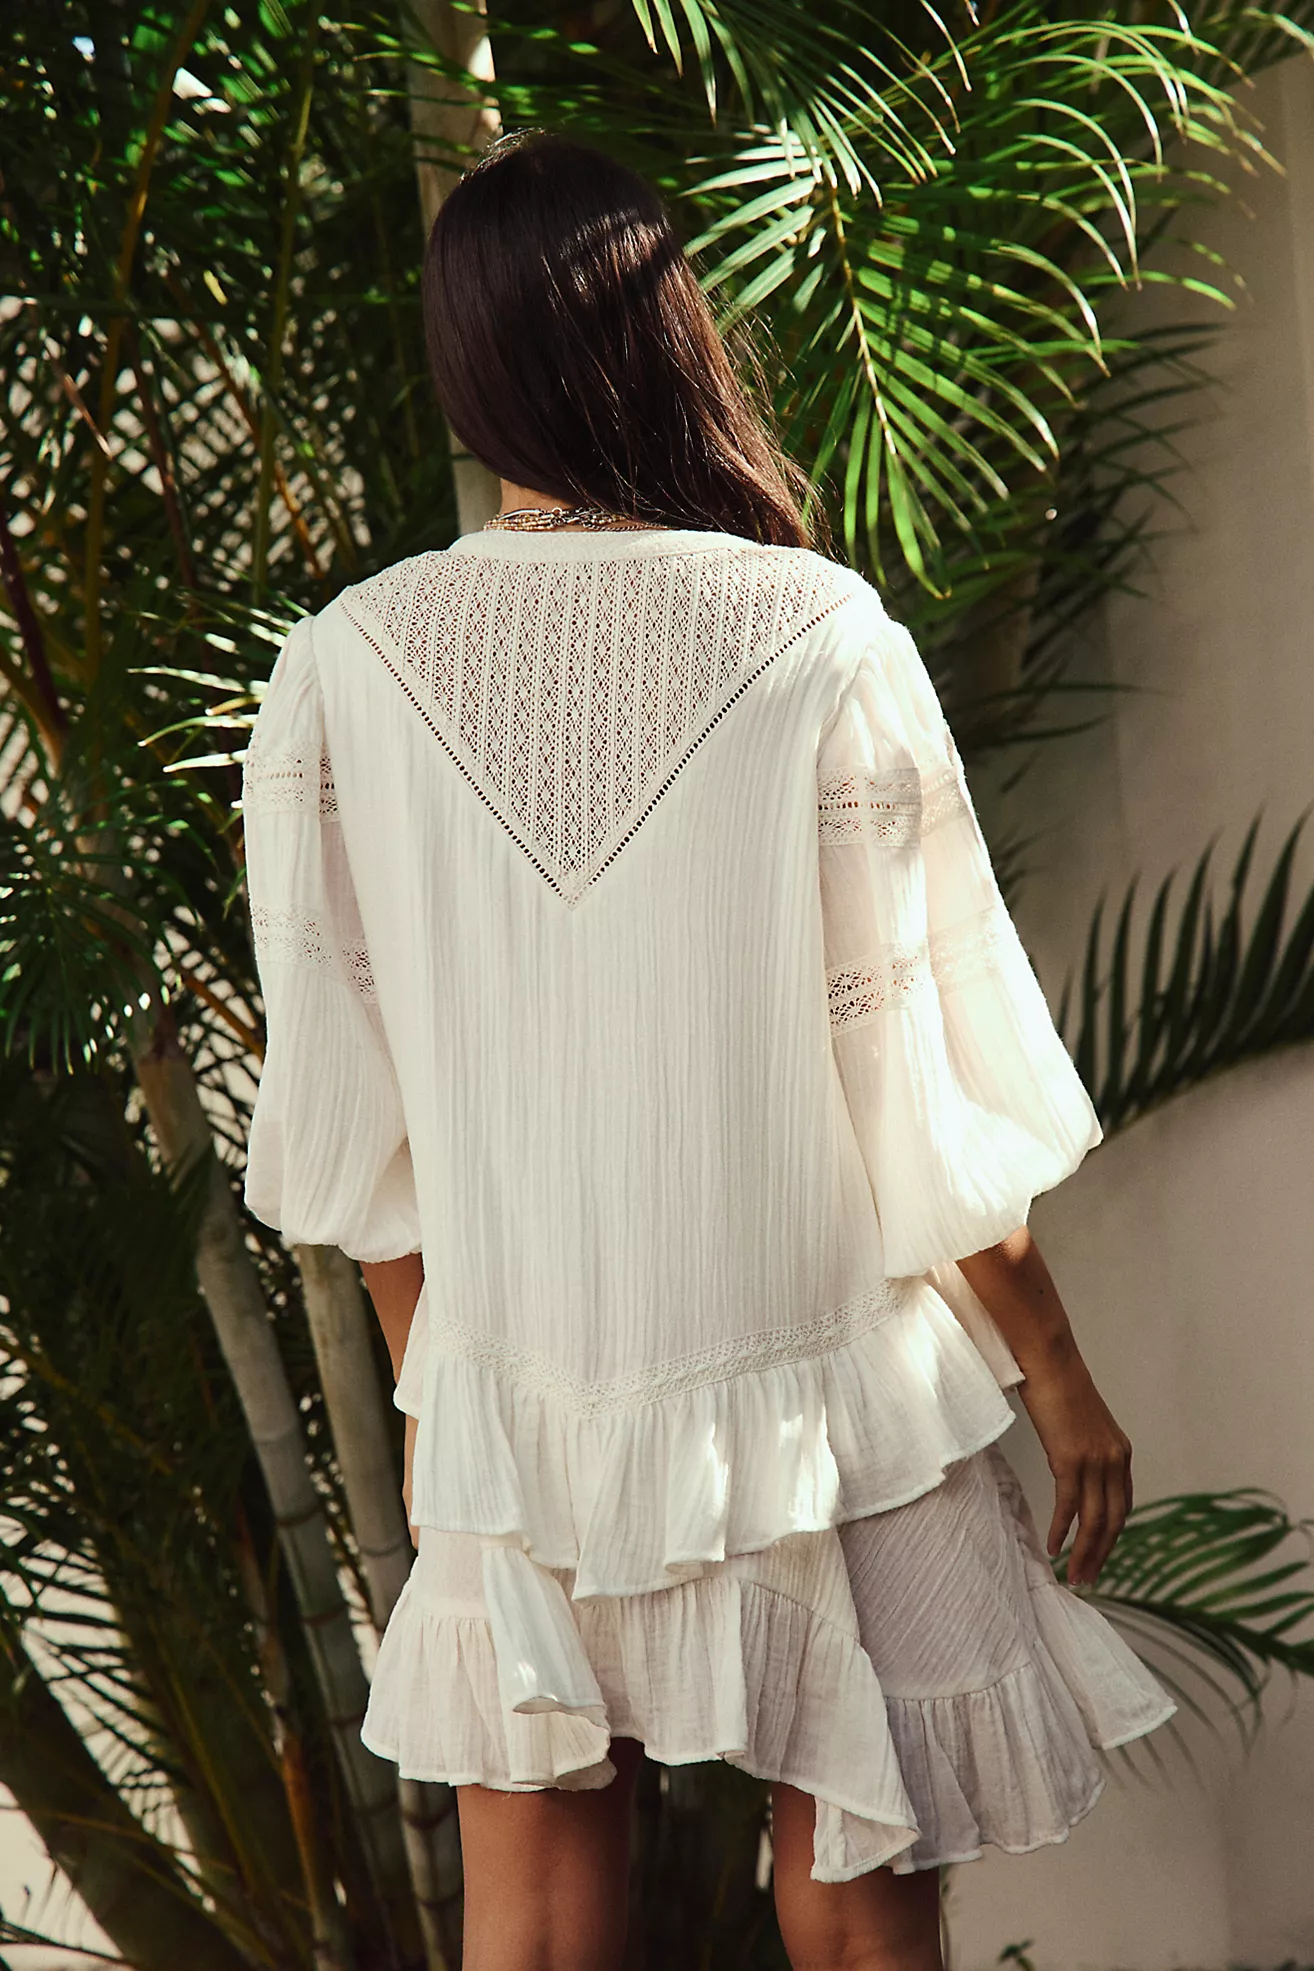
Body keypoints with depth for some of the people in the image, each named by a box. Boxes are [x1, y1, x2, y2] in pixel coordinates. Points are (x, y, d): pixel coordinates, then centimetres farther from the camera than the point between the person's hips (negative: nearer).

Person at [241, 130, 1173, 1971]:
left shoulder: (339, 676, -9)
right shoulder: (820, 648, -16)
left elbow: (348, 1117, -1)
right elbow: (925, 1078, -11)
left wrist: (425, 1388, 13)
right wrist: (1056, 1371, 3)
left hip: (513, 1401, 2)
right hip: (809, 1387, -2)